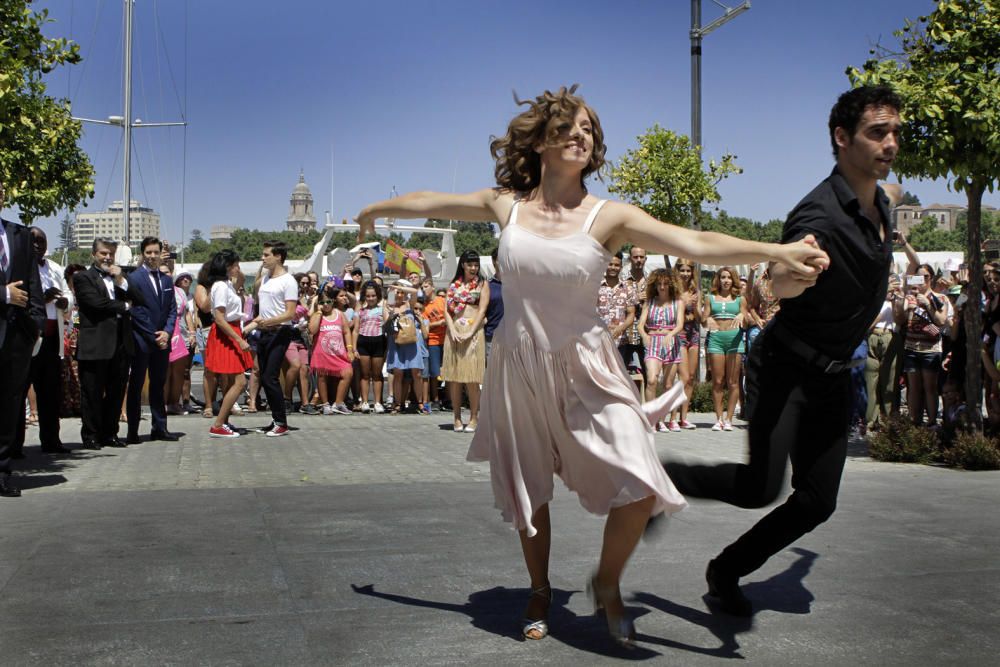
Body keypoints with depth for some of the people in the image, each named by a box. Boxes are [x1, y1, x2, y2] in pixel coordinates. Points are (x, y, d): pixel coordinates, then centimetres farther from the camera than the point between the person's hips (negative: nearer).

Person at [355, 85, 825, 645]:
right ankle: (541, 590, 43)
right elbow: (428, 202, 13)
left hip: (586, 368, -2)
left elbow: (697, 244, -19)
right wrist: (374, 210, 28)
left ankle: (607, 584, 19)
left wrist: (778, 252, -30)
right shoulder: (506, 205, -2)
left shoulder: (610, 217, -9)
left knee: (639, 491, -13)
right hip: (520, 367, 2)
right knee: (529, 493, 15)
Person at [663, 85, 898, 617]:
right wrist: (792, 275, -63)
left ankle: (727, 571, 22)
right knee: (760, 487, -23)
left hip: (833, 376, 8)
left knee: (817, 502, 5)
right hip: (787, 366, -8)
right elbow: (778, 285, -45)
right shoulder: (820, 215, -24)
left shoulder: (880, 205, 5)